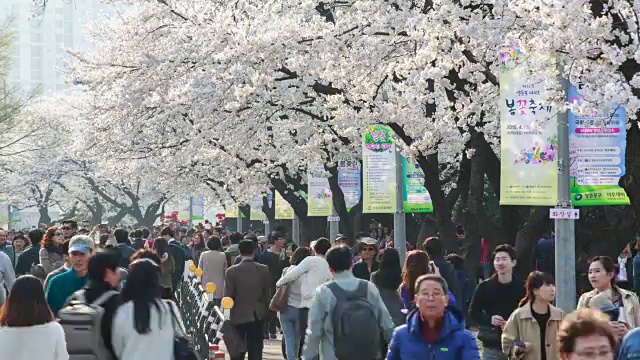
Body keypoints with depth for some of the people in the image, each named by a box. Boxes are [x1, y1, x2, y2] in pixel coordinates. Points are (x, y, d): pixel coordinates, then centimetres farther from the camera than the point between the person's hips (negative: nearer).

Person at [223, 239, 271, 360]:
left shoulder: (232, 271, -11)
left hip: (238, 315, -1)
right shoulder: (264, 270, -5)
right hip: (258, 316, 1)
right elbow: (267, 294, 1)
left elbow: (228, 296, -8)